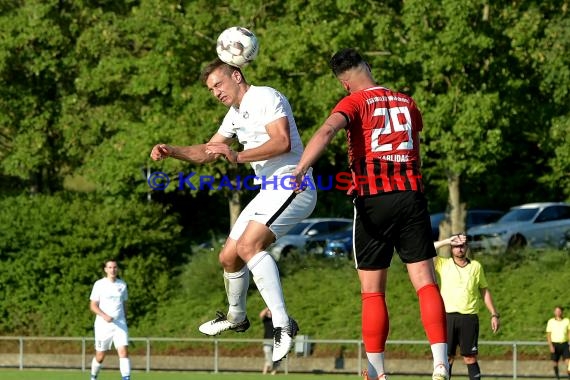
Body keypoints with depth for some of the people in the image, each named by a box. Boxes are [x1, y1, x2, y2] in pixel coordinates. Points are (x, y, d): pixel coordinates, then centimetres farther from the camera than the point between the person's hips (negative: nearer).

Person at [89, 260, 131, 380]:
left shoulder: (122, 285, 9)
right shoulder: (99, 284, -3)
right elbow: (93, 305, -5)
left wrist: (125, 321, 17)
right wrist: (104, 316, -21)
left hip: (120, 324, 2)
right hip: (103, 325, -2)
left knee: (124, 352, -15)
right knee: (100, 356, 6)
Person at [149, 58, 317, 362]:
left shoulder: (266, 98, -10)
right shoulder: (235, 114, 19)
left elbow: (282, 142, -23)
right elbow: (207, 152, 29)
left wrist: (237, 156, -29)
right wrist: (171, 151, 12)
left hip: (292, 186, -10)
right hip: (269, 191, 10)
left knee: (248, 245, -29)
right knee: (228, 257, 13)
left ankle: (282, 325, -33)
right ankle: (236, 317, 39)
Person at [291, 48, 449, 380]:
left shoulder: (355, 102, 0)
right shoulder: (408, 103, 15)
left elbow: (328, 130, -21)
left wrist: (301, 169, -34)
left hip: (373, 202, -3)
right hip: (411, 196, 3)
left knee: (372, 292, 6)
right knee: (425, 281, -2)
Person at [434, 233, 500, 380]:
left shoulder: (476, 266, 12)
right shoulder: (443, 264, 9)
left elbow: (485, 291, 17)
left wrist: (494, 314, 12)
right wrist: (447, 241, -2)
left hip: (469, 317, 0)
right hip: (448, 317, 0)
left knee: (470, 358, -3)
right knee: (447, 358, -3)